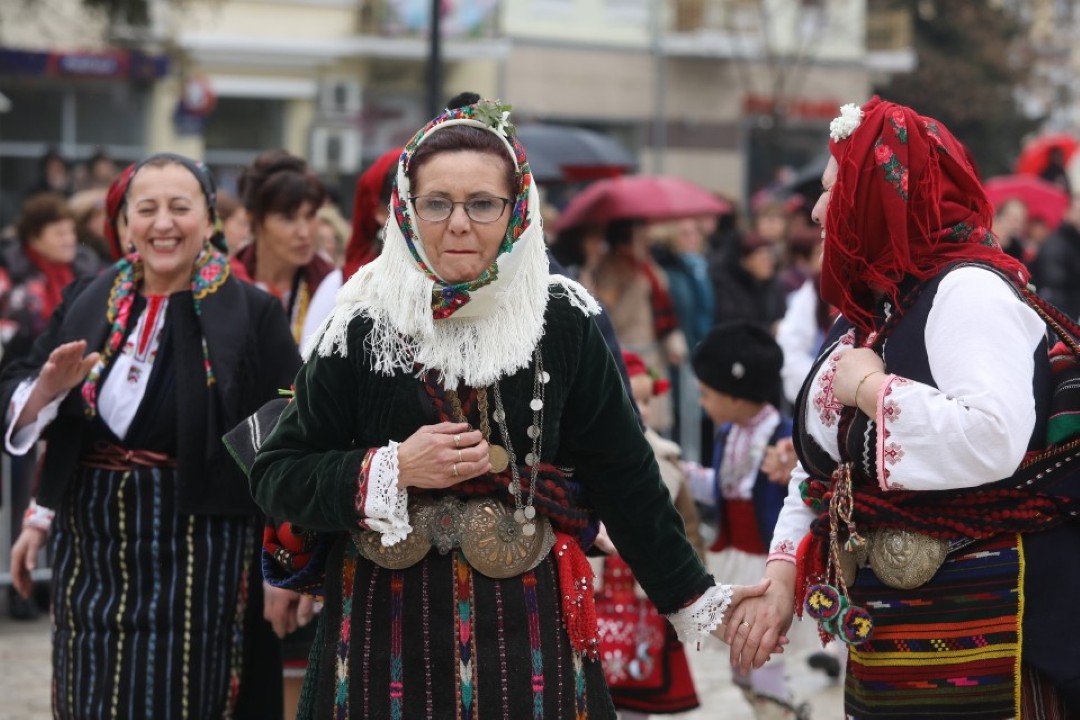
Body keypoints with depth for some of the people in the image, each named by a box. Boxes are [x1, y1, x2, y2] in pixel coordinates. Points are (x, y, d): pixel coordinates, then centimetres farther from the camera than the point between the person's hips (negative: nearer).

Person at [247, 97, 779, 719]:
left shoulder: (562, 323, -3)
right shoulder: (364, 327, -4)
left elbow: (625, 478, 4)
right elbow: (275, 477, -1)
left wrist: (695, 600, 4)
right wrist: (391, 471, -15)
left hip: (527, 632, 0)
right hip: (387, 632, 0)